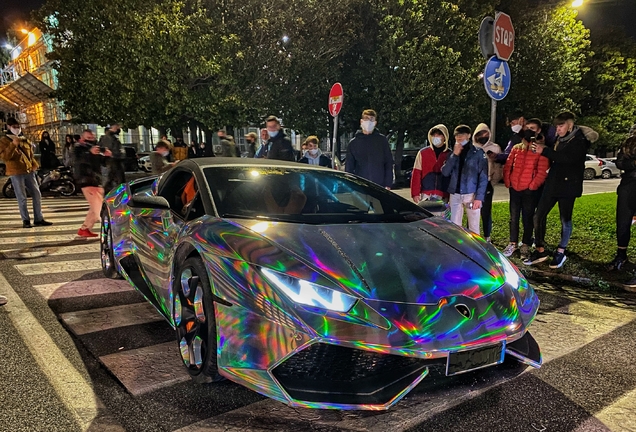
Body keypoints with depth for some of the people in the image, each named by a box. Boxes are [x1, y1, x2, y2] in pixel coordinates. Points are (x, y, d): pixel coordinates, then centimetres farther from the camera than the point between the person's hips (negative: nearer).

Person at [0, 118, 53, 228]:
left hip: (29, 171, 5)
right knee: (22, 198, -2)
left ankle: (38, 219, 12)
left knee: (37, 195, 5)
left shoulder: (24, 139, 16)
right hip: (16, 173, -5)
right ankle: (26, 221, 7)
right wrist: (13, 144, -21)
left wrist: (34, 164, 6)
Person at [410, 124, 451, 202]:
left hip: (443, 196, 1)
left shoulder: (449, 154, 5)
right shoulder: (423, 153, 5)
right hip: (426, 195, 0)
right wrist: (415, 193, -3)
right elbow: (416, 174, 3)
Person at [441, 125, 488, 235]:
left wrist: (479, 197, -13)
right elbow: (445, 172, 0)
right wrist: (454, 155, -8)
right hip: (455, 195, 4)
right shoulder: (452, 153, 11)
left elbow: (483, 177, -6)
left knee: (473, 227, 4)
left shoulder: (478, 153, -2)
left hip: (471, 194, -3)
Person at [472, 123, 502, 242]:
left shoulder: (495, 148, 4)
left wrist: (493, 182, -1)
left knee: (486, 212, 4)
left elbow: (499, 167, 5)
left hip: (487, 184, -1)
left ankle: (487, 237, 13)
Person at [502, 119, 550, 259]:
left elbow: (542, 172, -12)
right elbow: (508, 166, 11)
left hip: (530, 190, -4)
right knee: (513, 217, 11)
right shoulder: (516, 148, 10)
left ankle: (525, 246, 16)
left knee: (528, 218, 5)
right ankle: (513, 243, 22)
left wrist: (532, 186, -13)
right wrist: (508, 182, 2)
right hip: (514, 189, 5)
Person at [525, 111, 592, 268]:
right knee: (539, 215, 1)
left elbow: (568, 158, -24)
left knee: (565, 219, 4)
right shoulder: (560, 140, 12)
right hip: (553, 184, 7)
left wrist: (545, 151, -26)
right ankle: (540, 250, 8)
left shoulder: (579, 141, -8)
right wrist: (543, 150, 5)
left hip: (568, 185, -6)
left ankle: (560, 252, 16)